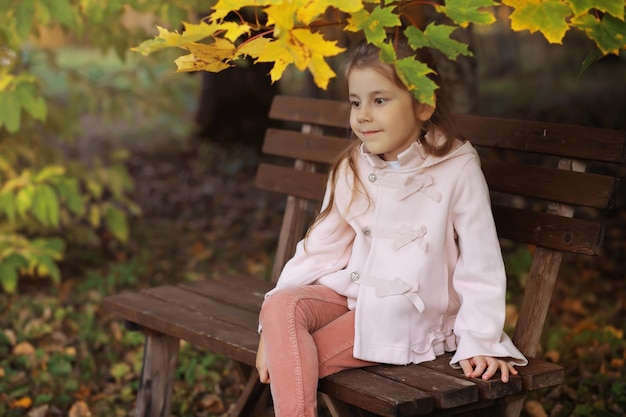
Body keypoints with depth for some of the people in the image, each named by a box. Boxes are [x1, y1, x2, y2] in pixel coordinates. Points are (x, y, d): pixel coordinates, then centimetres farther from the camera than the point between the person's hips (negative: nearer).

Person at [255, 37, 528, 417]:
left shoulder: (457, 169, -12)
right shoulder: (353, 170, 5)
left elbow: (480, 265, -10)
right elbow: (323, 246, 6)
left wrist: (480, 342, -12)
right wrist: (275, 326, -2)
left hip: (408, 311, -5)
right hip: (350, 292, 5)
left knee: (294, 366, -22)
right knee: (280, 305, -24)